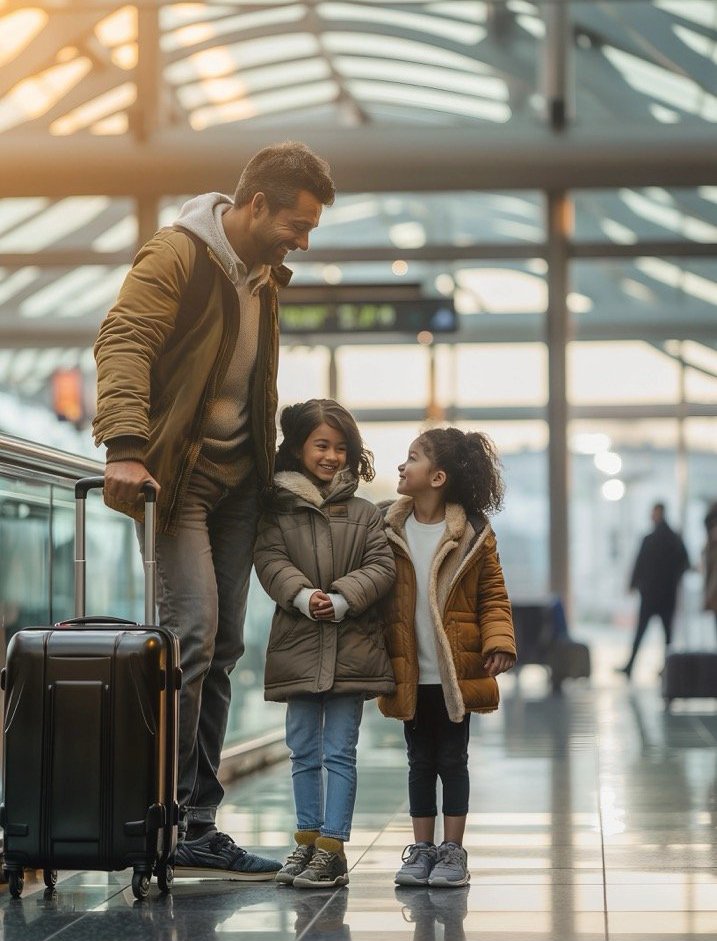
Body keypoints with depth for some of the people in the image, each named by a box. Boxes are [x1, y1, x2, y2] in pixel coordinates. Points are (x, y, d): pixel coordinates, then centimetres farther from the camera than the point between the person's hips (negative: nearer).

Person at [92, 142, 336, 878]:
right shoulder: (175, 255, -12)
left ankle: (197, 824, 11)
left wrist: (271, 464, 17)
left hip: (238, 478, 8)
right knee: (192, 635, -15)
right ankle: (166, 819, -6)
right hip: (176, 475, -8)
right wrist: (123, 446, -33)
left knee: (221, 649, 6)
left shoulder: (266, 274, 14)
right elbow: (122, 344, -22)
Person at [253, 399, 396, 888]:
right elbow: (270, 560, -4)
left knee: (340, 751, -1)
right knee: (304, 751, 9)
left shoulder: (365, 514, 6)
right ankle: (308, 839, 19)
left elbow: (381, 566, -1)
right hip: (298, 646, 1)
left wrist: (342, 599, -16)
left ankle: (332, 847, 1)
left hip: (351, 647, -1)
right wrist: (303, 596, -21)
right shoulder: (278, 510, 5)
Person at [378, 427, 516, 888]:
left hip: (456, 672, -2)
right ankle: (422, 849, 18)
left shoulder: (473, 533, -5)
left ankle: (453, 851, 13)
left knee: (452, 760, 5)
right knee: (420, 761, 11)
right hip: (409, 673, 3)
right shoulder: (389, 530, 2)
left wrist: (498, 642, -15)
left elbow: (493, 595, -1)